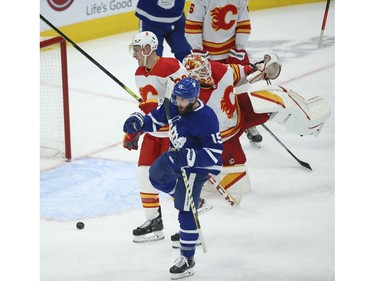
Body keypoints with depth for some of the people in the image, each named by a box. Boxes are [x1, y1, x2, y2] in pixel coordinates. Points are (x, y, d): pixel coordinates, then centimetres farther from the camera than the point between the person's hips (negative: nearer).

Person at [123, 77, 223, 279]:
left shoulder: (206, 119, -33)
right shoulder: (174, 106, -13)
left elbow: (215, 153, -32)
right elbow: (155, 119, 2)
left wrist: (188, 157, -43)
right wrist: (137, 122, -19)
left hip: (194, 167, -8)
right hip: (174, 157, 8)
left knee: (186, 211, -6)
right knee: (156, 176, 33)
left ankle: (187, 259, 5)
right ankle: (187, 198, 51)